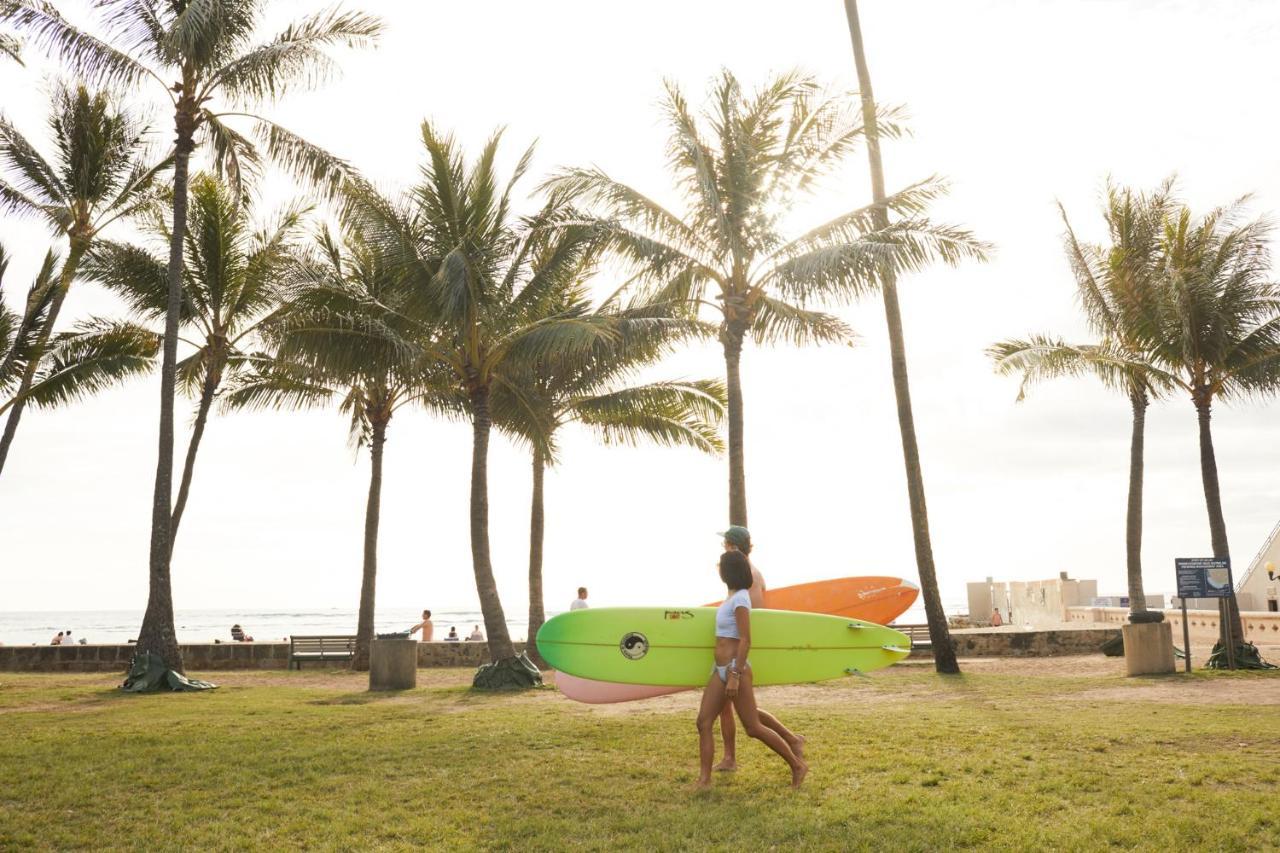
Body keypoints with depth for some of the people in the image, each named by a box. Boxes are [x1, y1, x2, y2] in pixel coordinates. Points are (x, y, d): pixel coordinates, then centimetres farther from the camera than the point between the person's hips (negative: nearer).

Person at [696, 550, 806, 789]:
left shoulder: (740, 599, -16)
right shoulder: (732, 597, 11)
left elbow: (745, 640, -21)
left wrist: (735, 675, -24)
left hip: (736, 668, -10)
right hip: (720, 669, 10)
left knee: (753, 727, 0)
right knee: (704, 722, 6)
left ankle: (797, 765, 14)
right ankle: (704, 780, 9)